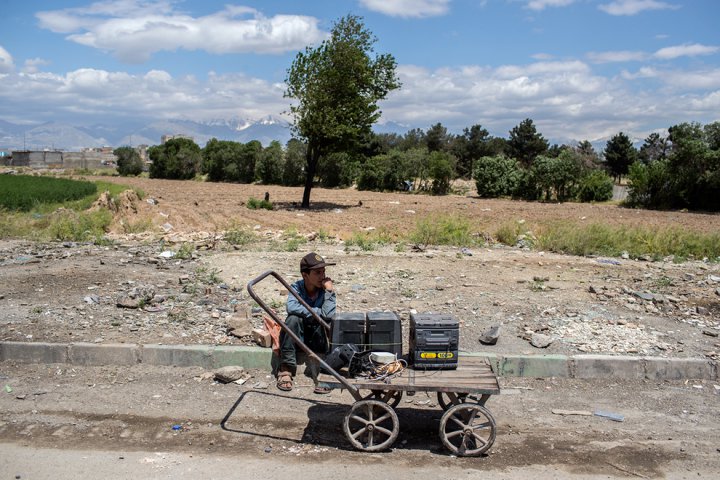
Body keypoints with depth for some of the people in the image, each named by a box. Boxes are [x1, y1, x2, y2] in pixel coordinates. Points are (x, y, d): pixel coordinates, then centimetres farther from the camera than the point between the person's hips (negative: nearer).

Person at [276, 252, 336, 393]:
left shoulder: (326, 289, -8)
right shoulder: (296, 288, -10)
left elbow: (329, 314, -26)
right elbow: (292, 307, -33)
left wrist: (329, 291, -25)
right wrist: (318, 312, -27)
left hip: (318, 339, 1)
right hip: (297, 336, 0)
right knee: (293, 319, -30)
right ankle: (286, 369, -26)